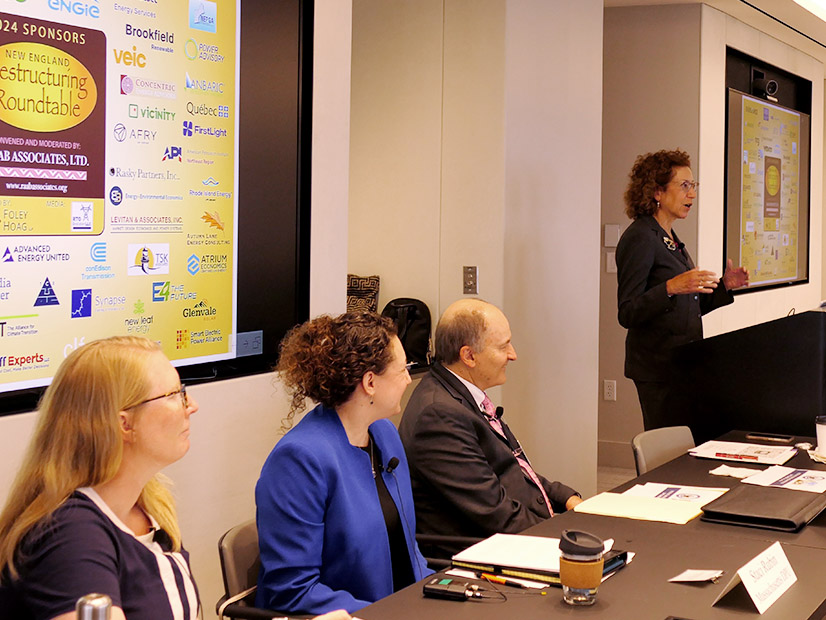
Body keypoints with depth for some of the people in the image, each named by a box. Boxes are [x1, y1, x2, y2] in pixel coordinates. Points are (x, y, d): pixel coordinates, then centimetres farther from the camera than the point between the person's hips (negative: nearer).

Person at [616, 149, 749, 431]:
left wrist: (724, 285, 9)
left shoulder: (670, 239, 17)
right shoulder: (639, 238, -12)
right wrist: (671, 287, -30)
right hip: (658, 367, -9)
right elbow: (628, 314, -18)